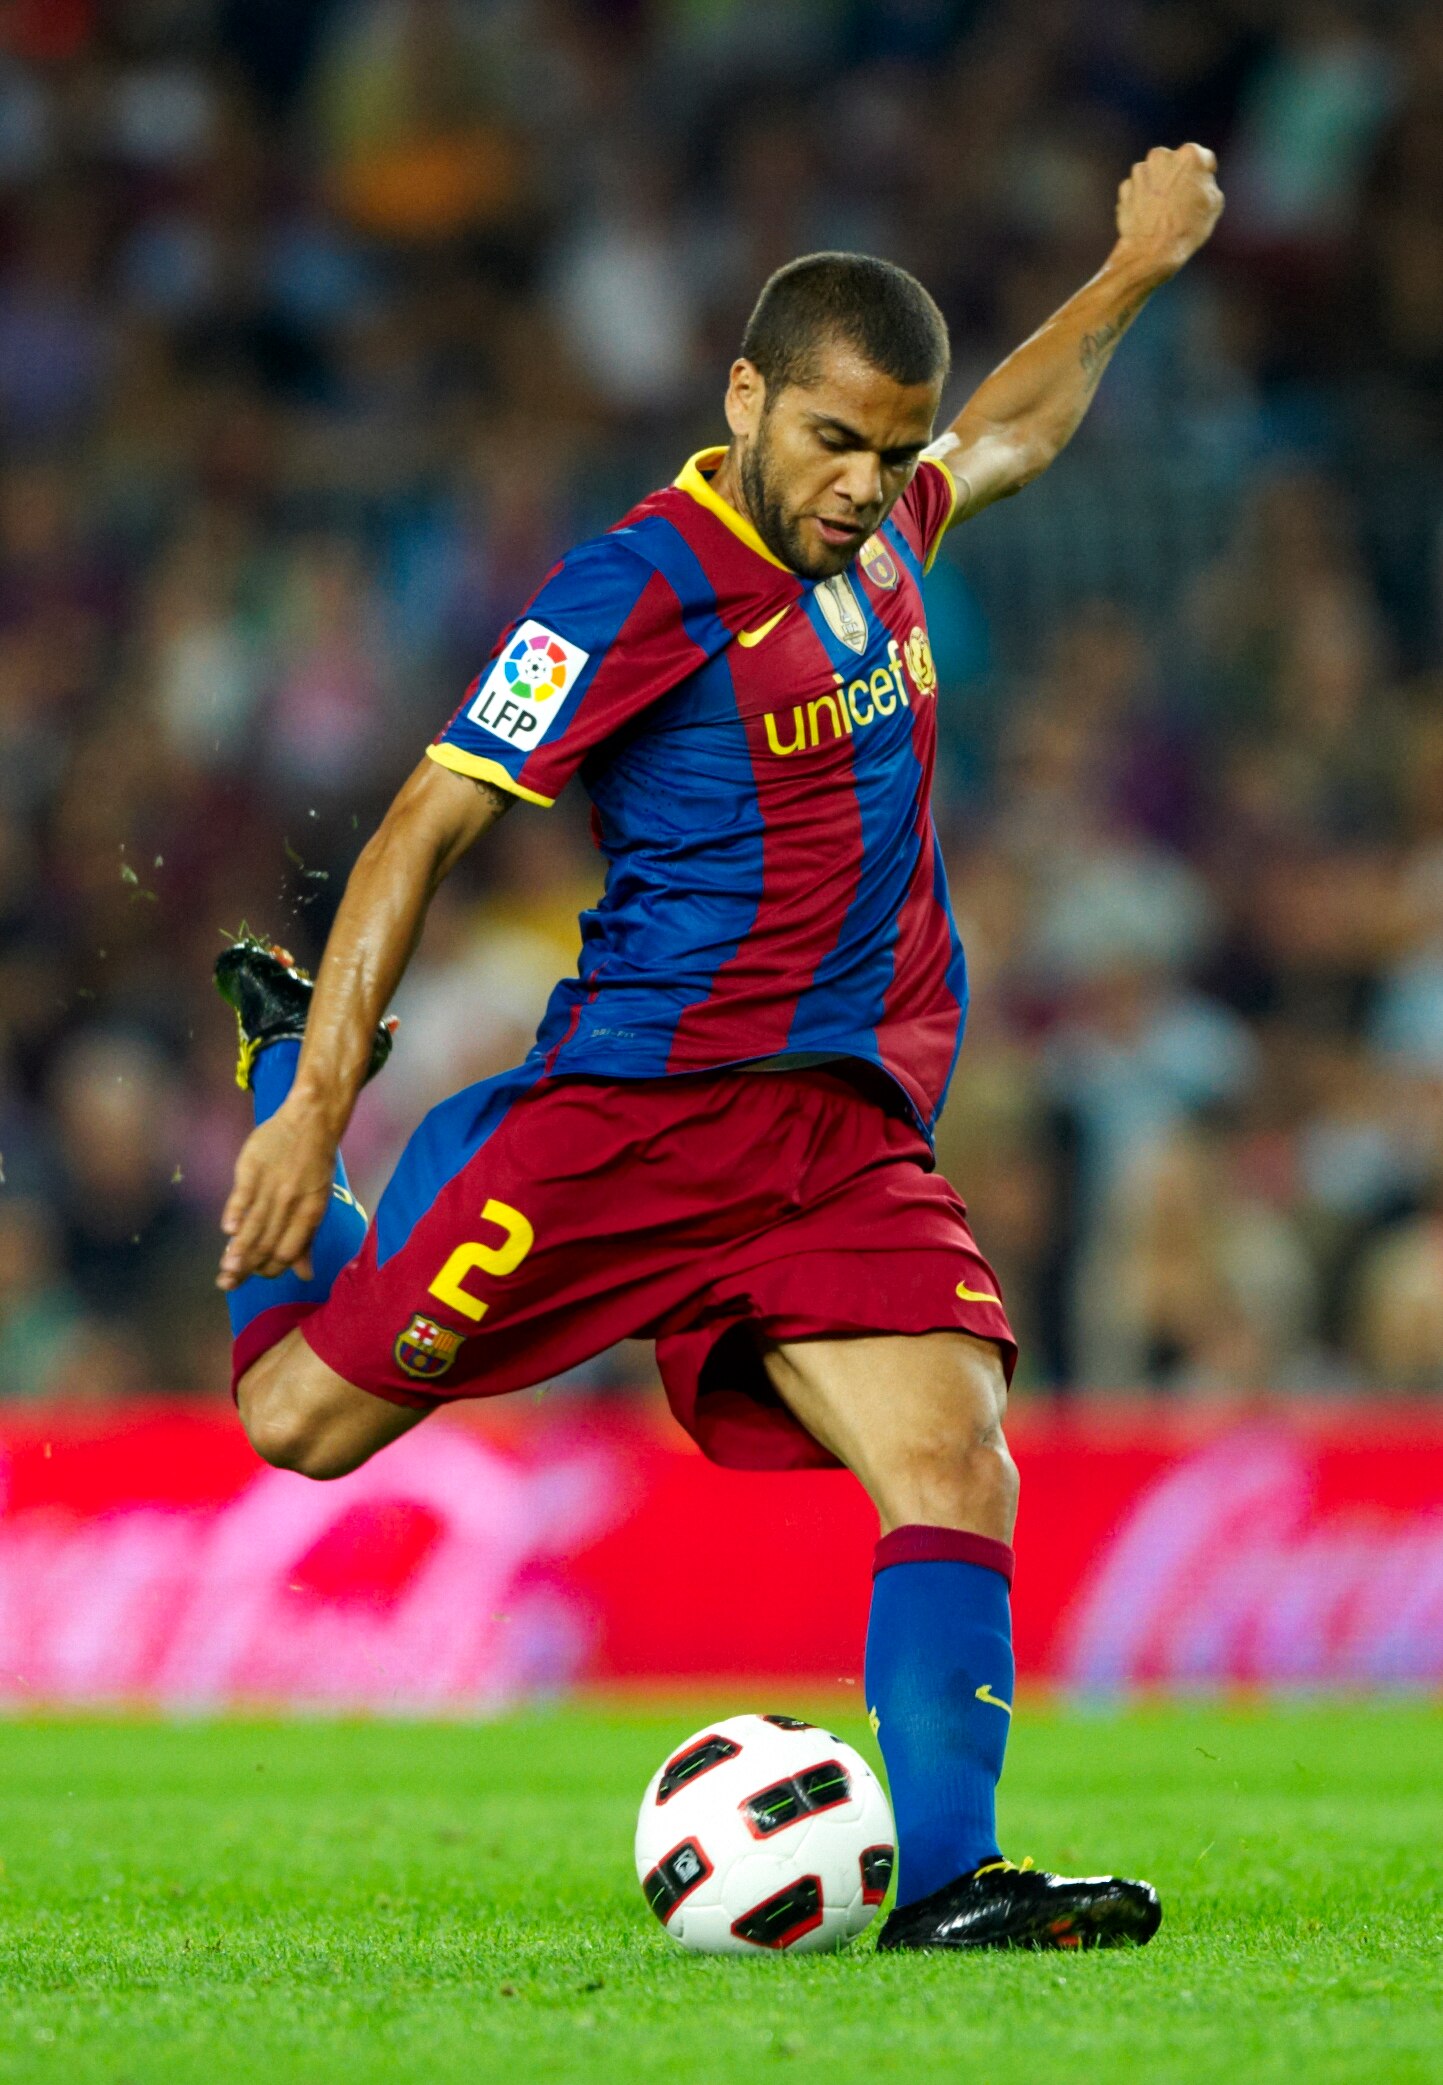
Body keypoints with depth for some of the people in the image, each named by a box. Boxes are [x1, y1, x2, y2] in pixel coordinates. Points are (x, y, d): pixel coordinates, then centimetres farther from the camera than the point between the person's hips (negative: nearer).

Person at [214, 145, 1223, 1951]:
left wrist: (1138, 267, 36)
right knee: (305, 1423, 0)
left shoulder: (878, 532, 11)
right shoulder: (641, 589, -12)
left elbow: (1008, 436, 37)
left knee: (955, 1467, -16)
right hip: (637, 1107, -5)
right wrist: (312, 1108, -18)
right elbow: (425, 827, -12)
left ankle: (943, 1877, -18)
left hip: (847, 1132, 5)